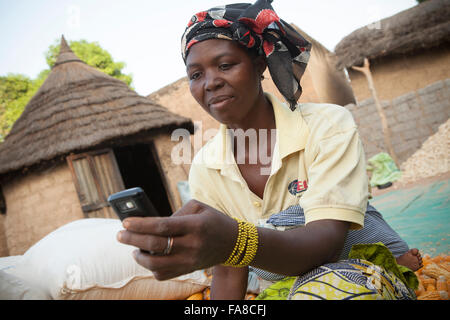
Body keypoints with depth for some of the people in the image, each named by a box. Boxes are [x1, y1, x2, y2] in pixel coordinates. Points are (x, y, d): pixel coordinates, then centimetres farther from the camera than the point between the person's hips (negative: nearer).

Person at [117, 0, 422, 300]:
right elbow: (228, 272, -2)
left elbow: (327, 242, -28)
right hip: (275, 291, 5)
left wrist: (235, 242, -46)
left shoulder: (329, 126, -15)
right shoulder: (203, 169, -4)